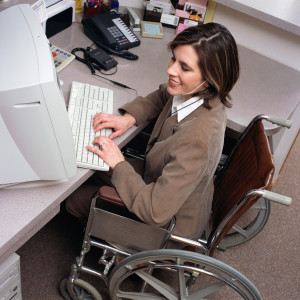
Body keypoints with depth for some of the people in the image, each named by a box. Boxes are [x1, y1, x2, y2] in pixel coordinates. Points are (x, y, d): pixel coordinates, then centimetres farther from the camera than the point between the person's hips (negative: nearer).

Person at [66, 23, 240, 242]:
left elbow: (155, 212, -37)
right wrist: (129, 117, -9)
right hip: (160, 183, 7)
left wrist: (119, 164, -26)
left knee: (75, 201, 7)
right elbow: (162, 97, 8)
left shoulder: (198, 140, -42)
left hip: (171, 222, -7)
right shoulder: (193, 92, -17)